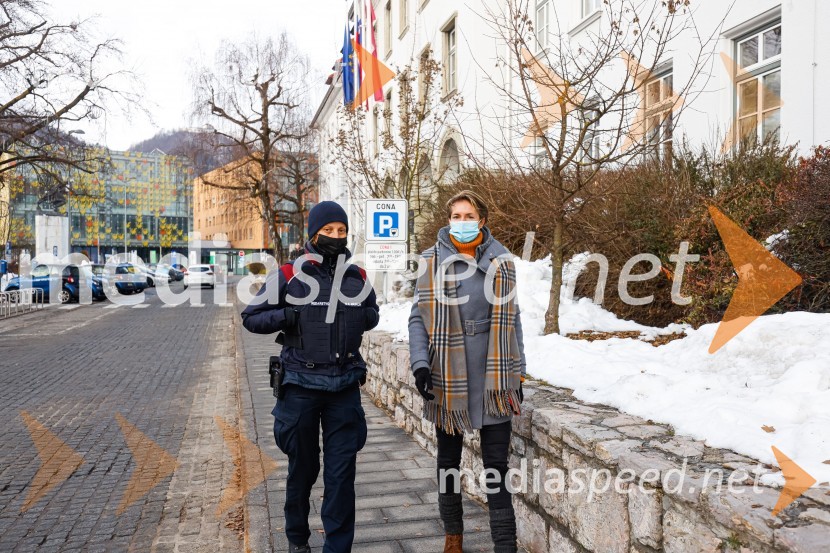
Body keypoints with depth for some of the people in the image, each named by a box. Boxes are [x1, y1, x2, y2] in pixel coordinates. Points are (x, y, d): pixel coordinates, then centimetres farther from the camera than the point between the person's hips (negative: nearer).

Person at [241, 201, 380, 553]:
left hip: (345, 385, 2)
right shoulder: (289, 275, -3)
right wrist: (288, 316, -15)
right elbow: (251, 317, 2)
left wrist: (363, 317, 0)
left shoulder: (357, 277, 7)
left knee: (342, 471, 3)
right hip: (301, 385, -2)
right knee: (302, 468, 13)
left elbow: (373, 313, 23)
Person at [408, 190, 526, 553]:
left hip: (493, 382, 0)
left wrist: (518, 374, 6)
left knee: (497, 466, 2)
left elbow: (511, 320, 9)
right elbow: (418, 318, -1)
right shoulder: (434, 262, -1)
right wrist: (420, 365, -14)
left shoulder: (501, 262, 3)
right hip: (447, 381, 0)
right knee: (448, 462, 15)